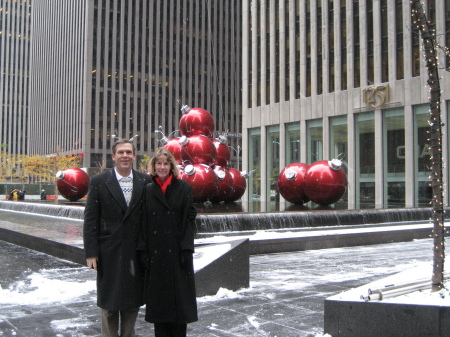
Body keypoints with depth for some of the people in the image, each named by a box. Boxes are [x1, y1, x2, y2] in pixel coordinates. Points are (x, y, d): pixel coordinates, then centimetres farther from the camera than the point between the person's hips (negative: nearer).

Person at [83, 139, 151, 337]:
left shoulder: (145, 182, 2)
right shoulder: (99, 182, -2)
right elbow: (90, 220, -3)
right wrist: (91, 252, -8)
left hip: (136, 254, 2)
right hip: (109, 253, -2)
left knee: (133, 302, 13)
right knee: (109, 304, 9)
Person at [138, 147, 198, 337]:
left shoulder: (184, 188, 1)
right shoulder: (148, 190, 7)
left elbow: (190, 219, -3)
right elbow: (144, 223, 6)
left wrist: (186, 249, -11)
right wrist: (144, 250, -2)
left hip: (177, 251, -2)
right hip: (155, 252, 2)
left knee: (179, 295, 4)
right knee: (158, 297, 7)